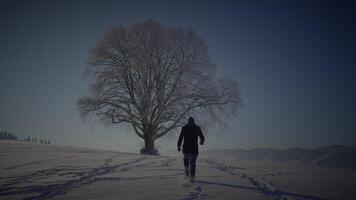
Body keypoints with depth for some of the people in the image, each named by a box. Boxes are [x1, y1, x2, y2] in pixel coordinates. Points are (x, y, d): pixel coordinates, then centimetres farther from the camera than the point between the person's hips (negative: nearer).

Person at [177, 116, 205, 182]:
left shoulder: (184, 128, 0)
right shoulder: (197, 128, 3)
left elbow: (180, 137, -7)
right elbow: (202, 137, 8)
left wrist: (179, 146, -1)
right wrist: (202, 142, 29)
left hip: (186, 148, 0)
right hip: (194, 148, 0)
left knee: (185, 159, 26)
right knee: (193, 163, 6)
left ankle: (187, 169, 3)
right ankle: (192, 177, -2)